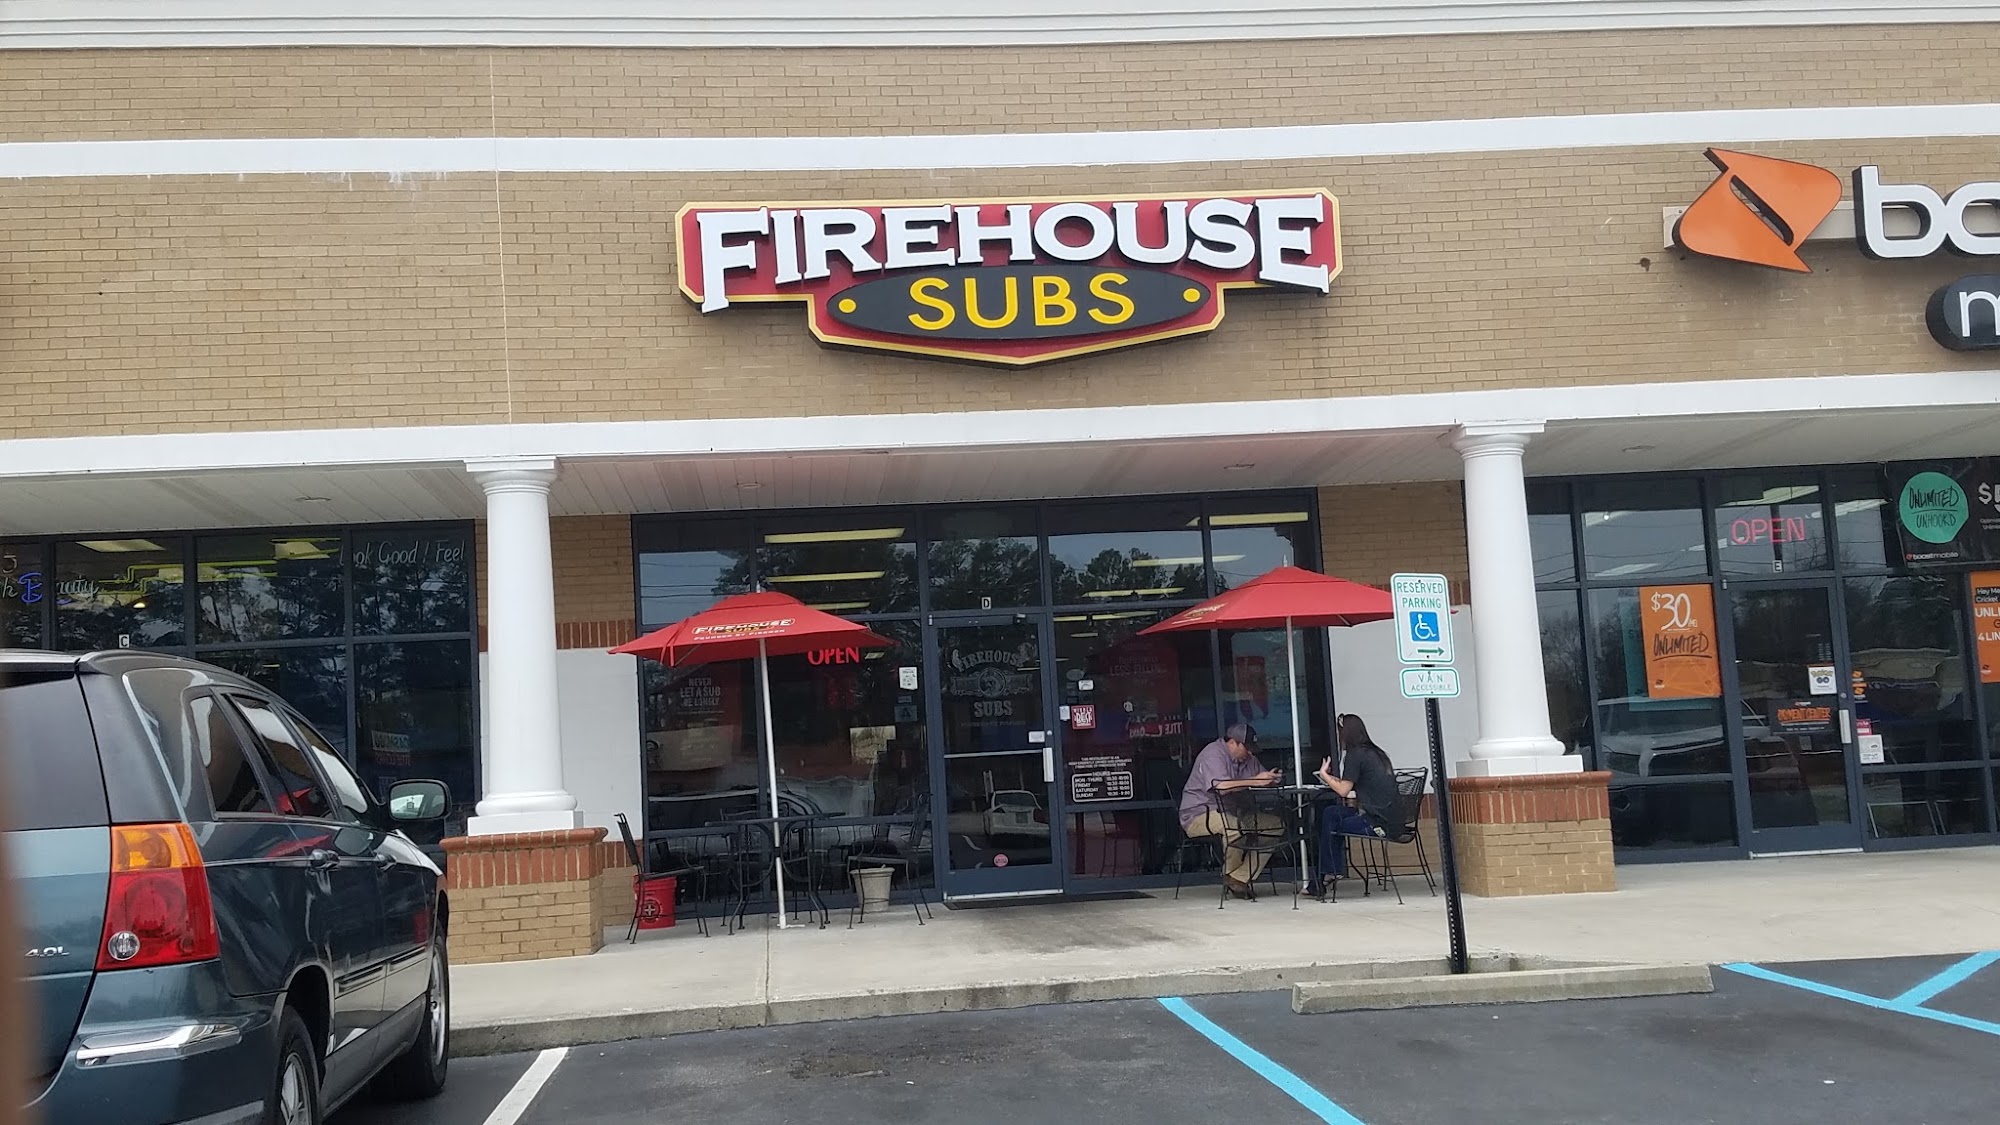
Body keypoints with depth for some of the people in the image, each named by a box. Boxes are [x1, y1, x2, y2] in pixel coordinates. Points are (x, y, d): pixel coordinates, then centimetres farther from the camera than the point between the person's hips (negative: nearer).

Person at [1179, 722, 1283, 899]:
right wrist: (1255, 781, -24)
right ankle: (1229, 873, -12)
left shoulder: (1248, 759, 14)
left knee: (1273, 823, -11)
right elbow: (1221, 786, -31)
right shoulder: (1213, 755, -15)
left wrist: (1270, 779, -7)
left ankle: (1240, 878, -16)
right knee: (1236, 823, -38)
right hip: (1199, 816, -9)